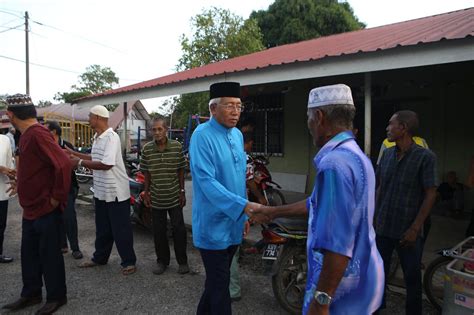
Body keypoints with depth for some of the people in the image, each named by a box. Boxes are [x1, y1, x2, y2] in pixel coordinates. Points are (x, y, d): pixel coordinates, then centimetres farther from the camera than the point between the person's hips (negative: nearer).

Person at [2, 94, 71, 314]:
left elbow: (63, 164, -30)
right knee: (29, 254, 19)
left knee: (49, 255, 5)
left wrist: (57, 198, -22)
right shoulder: (27, 135, 10)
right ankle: (31, 294, 35)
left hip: (46, 210, -9)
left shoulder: (37, 134, -21)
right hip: (31, 209, 9)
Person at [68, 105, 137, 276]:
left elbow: (106, 164, -25)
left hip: (116, 191, -9)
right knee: (102, 229, 21)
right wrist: (74, 153, 17)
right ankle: (99, 258, 37)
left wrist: (80, 162, -18)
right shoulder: (97, 138, 10)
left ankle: (129, 262, 16)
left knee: (121, 229, 2)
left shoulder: (111, 137, -20)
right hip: (101, 191, 9)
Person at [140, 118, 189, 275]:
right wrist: (146, 193, 3)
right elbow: (146, 173, 4)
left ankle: (182, 261, 23)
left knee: (179, 229, 6)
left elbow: (181, 170, 0)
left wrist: (182, 191, -1)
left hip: (174, 197, -1)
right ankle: (162, 261, 29)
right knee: (158, 232, 11)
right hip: (156, 198, 1)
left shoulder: (177, 146, -7)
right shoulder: (147, 149, -4)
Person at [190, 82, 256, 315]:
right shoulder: (202, 135, -16)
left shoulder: (237, 135, 8)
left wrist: (244, 214, 14)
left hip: (234, 223, 7)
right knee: (219, 284, 3)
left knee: (217, 279, 22)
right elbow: (206, 181, -25)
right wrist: (243, 206, -31)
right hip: (213, 224, -7)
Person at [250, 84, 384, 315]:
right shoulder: (355, 155, 7)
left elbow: (338, 244, -29)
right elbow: (319, 204, 16)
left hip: (342, 289, -9)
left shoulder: (335, 163, -26)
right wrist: (273, 212, 21)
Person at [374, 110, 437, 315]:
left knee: (412, 278, 12)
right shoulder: (387, 154, 4)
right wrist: (374, 217, 9)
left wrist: (415, 228, -14)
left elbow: (430, 194, -11)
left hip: (408, 231, -4)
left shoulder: (425, 157, -11)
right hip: (383, 228, 5)